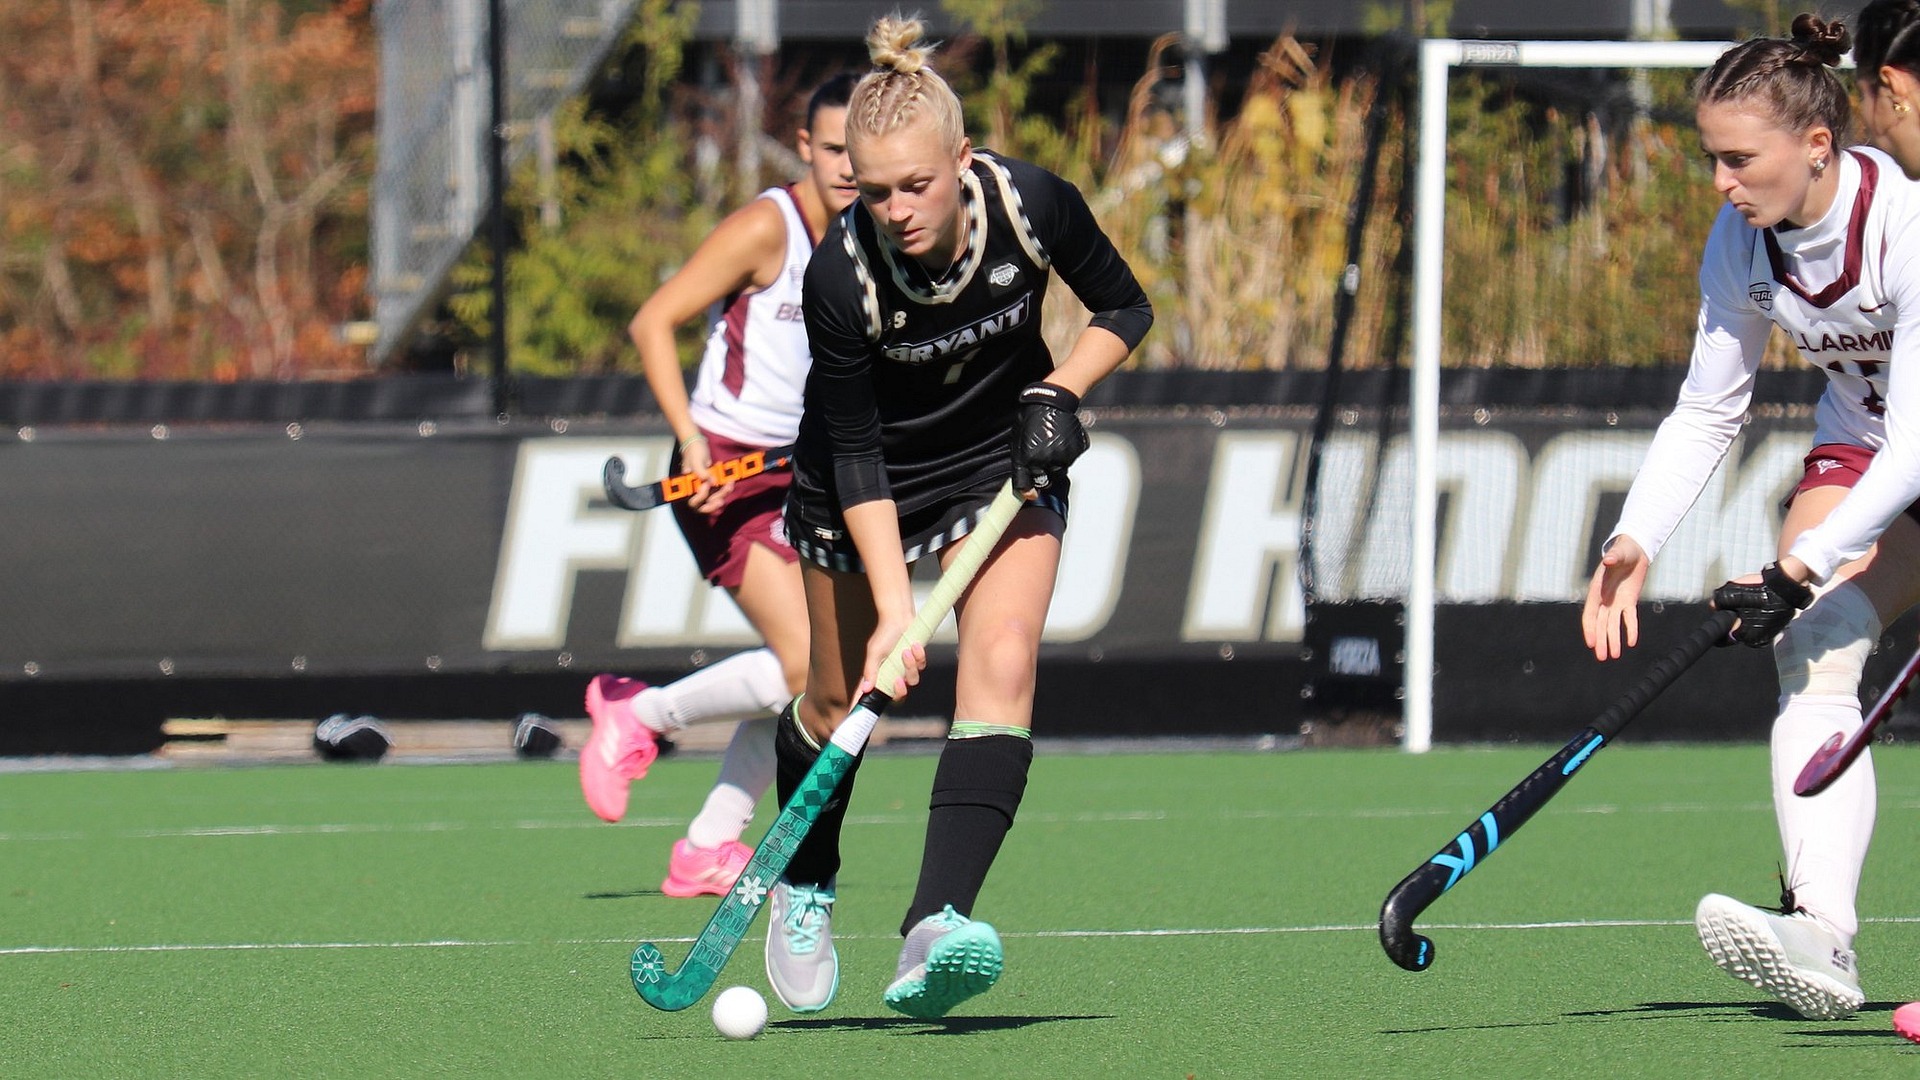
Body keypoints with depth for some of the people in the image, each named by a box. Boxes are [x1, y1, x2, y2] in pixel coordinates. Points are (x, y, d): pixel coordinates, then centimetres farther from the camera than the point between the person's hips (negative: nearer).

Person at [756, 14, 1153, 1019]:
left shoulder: (1034, 204, -26)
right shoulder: (840, 274, -31)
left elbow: (1123, 308, -5)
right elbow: (856, 457, -24)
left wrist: (1058, 393, -22)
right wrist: (892, 609, -30)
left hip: (1004, 456, 1)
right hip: (871, 466, -1)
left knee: (1001, 666, -20)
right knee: (841, 697, 9)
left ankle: (936, 930, -32)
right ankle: (803, 888, 39)